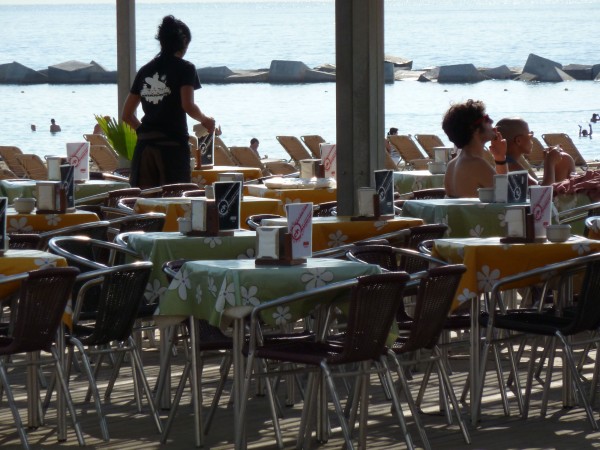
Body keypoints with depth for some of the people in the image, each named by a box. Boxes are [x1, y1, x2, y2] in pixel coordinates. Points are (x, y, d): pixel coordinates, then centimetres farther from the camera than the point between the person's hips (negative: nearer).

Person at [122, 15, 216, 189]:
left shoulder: (145, 70, 15)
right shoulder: (184, 68, -1)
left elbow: (126, 115, 16)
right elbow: (188, 106, -13)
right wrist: (206, 120, 4)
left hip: (144, 145, 5)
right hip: (173, 144, -5)